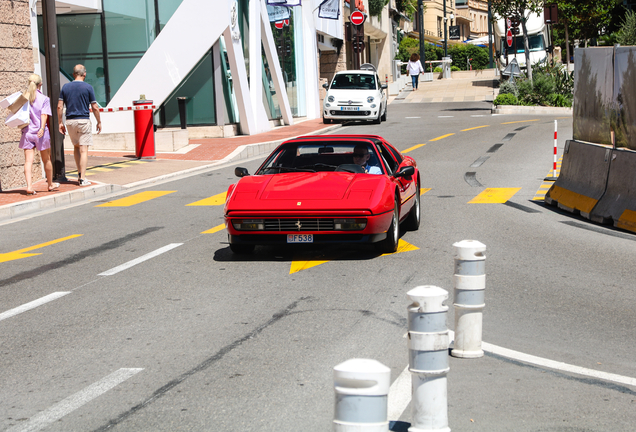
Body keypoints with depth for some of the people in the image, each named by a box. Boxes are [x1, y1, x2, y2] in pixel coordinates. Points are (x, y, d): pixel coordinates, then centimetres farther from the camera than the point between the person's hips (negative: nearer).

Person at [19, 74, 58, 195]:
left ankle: (29, 186, -17)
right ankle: (50, 184, 28)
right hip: (41, 133, -2)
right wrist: (42, 128, -22)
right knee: (46, 160, 13)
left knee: (28, 160, -3)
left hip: (27, 132, 2)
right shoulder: (44, 99, -4)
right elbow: (44, 115, -14)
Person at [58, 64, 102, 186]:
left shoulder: (65, 87, 5)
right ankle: (82, 178, -5)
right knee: (83, 149, -2)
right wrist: (99, 122, 7)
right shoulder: (88, 87, -4)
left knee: (76, 146, 21)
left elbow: (59, 106, 3)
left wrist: (60, 123, 9)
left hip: (70, 121, 4)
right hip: (83, 120, -4)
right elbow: (95, 107, -4)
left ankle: (79, 173, 19)